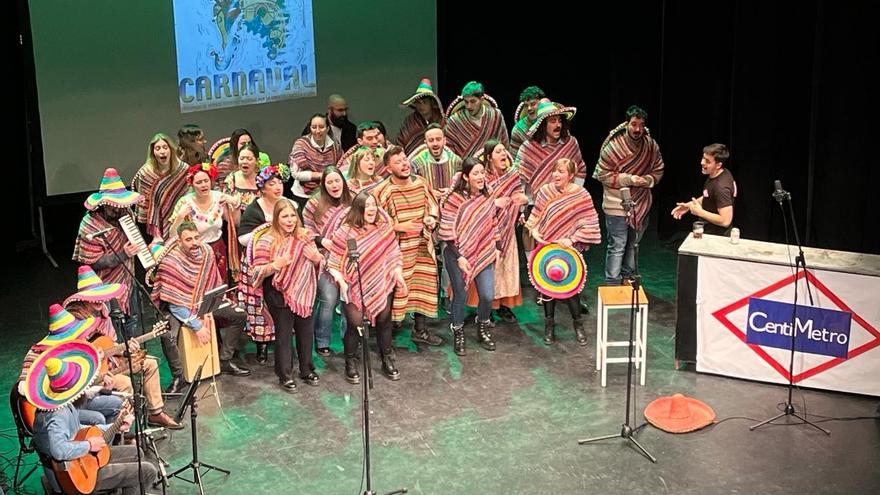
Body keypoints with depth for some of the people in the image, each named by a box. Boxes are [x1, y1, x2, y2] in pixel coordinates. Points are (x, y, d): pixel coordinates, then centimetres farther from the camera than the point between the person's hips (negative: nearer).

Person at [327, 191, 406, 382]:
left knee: (384, 321, 9)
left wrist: (398, 275, -1)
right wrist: (341, 281, -17)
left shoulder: (384, 227, 1)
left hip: (382, 286, 3)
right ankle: (351, 365, 15)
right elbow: (334, 261, -6)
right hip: (355, 288, -3)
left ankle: (388, 361, 27)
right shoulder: (345, 232, -9)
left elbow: (393, 254, 9)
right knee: (354, 324, -4)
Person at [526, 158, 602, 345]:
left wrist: (572, 239, -17)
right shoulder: (545, 191, -2)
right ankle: (549, 325, 24)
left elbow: (590, 223, -10)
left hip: (570, 250, -2)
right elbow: (536, 215, 9)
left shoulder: (581, 195, -10)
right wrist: (534, 229, -9)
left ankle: (578, 325, 21)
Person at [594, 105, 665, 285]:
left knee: (633, 245, 19)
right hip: (617, 204, -5)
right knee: (617, 246, -3)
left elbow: (658, 171, 7)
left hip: (641, 204, 5)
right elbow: (602, 174, -12)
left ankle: (627, 280, 35)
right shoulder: (613, 146, -16)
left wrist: (647, 180, -14)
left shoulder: (651, 146, -3)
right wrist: (629, 179, -21)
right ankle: (612, 285, 5)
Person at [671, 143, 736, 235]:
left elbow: (725, 221, -30)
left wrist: (699, 212, -22)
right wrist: (689, 205, 4)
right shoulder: (714, 175, -1)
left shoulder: (721, 187, -30)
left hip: (716, 236, -9)